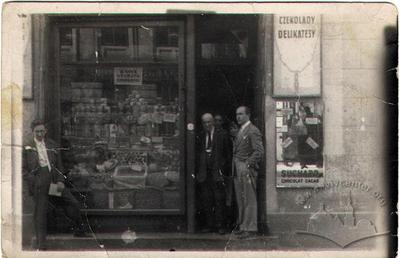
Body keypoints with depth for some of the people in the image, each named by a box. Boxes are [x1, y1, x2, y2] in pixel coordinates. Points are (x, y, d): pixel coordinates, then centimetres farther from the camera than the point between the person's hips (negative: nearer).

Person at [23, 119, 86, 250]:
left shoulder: (51, 144, 11)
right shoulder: (26, 146, -1)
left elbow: (59, 165, 14)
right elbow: (23, 169, -1)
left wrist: (60, 181, 1)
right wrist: (34, 181, -12)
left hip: (54, 180, 4)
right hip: (38, 184, -4)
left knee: (73, 203, 2)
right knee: (40, 212, -4)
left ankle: (79, 231, 22)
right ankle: (41, 244, 4)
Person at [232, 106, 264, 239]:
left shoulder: (253, 131, -10)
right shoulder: (240, 131, 19)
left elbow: (259, 151, -16)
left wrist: (248, 164, -18)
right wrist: (234, 166, 13)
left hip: (247, 169, -9)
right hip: (237, 170, 9)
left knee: (249, 199, -5)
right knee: (240, 200, 12)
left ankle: (250, 228, -3)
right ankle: (242, 225, 19)